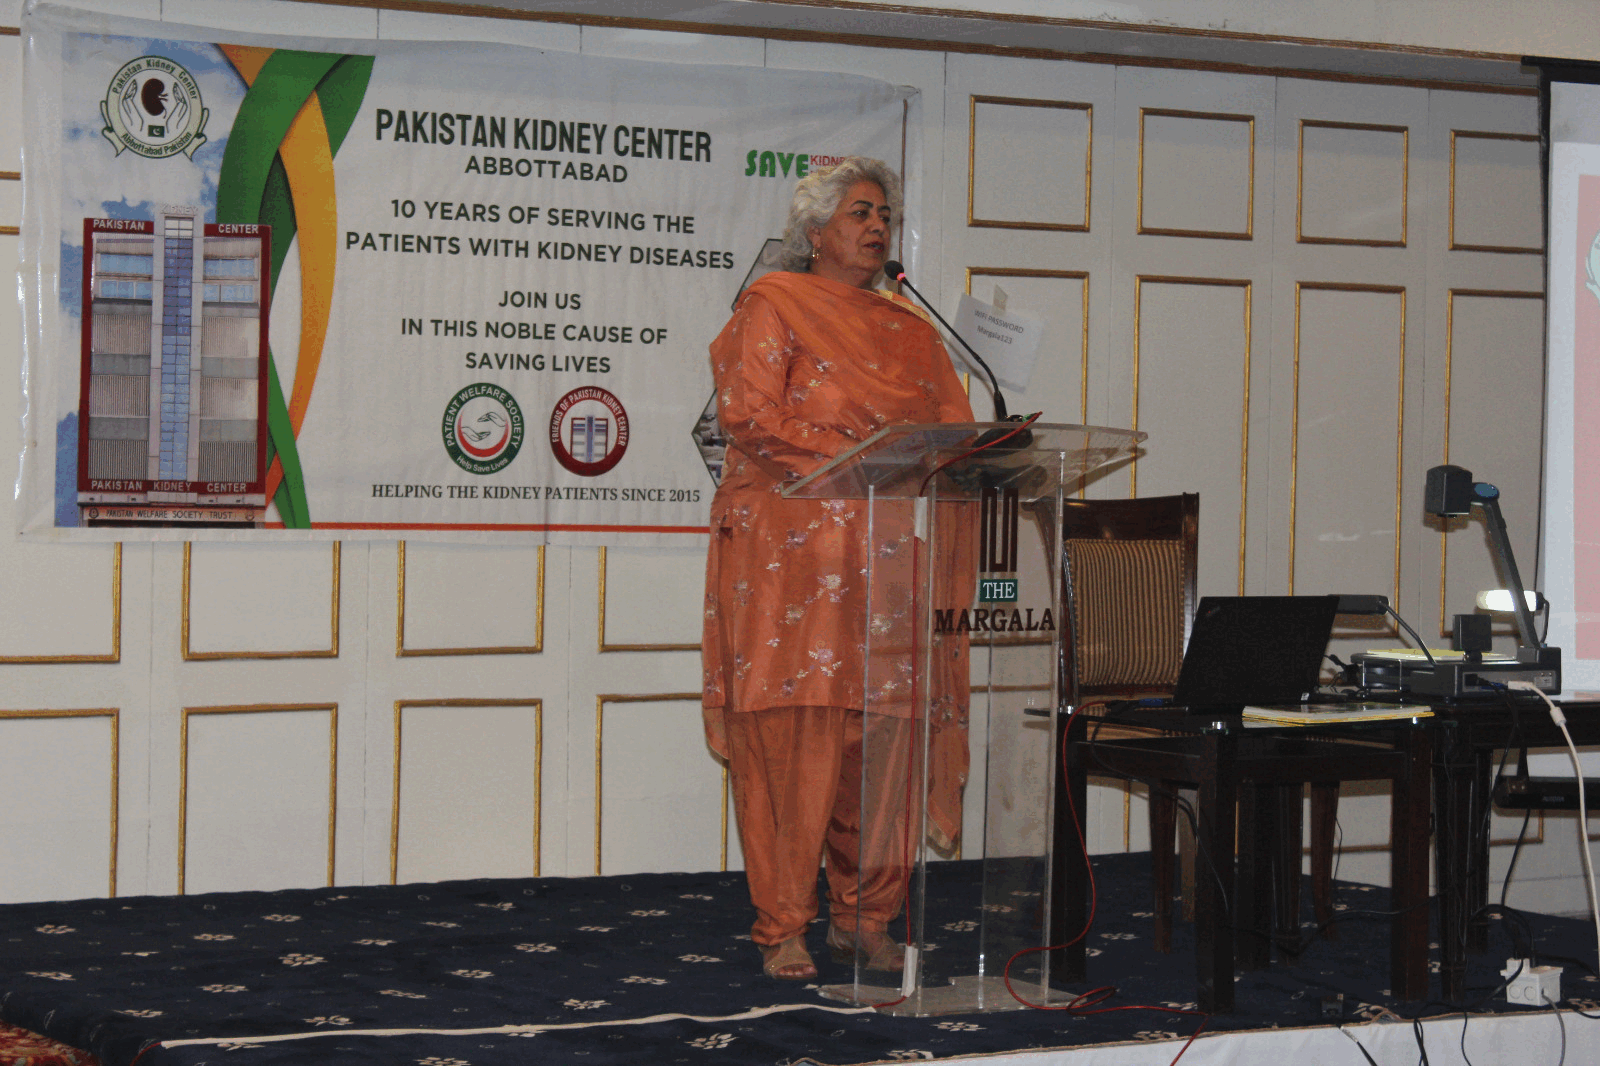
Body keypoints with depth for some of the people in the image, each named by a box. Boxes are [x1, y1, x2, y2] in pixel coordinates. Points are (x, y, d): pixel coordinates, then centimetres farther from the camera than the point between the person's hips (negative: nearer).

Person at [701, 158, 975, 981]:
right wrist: (857, 457, -15)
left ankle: (864, 917, 11)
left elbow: (954, 426, 17)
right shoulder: (773, 305, 5)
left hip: (891, 561, 5)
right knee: (794, 736, -8)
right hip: (793, 557, -5)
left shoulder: (909, 327, 22)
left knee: (887, 735, 0)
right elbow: (749, 415, -8)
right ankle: (781, 928, -2)